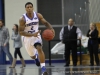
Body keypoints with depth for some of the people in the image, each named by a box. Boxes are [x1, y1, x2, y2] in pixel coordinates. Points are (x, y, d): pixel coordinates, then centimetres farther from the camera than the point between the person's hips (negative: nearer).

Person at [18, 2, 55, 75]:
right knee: (32, 56, 12)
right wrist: (32, 34, -34)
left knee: (39, 49, -28)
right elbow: (21, 32, -21)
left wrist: (51, 29, -21)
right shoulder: (23, 19, -21)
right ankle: (36, 56, 53)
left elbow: (46, 23, 0)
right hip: (27, 37, 0)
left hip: (36, 35, 1)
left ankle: (43, 69, -29)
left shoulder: (38, 15, -12)